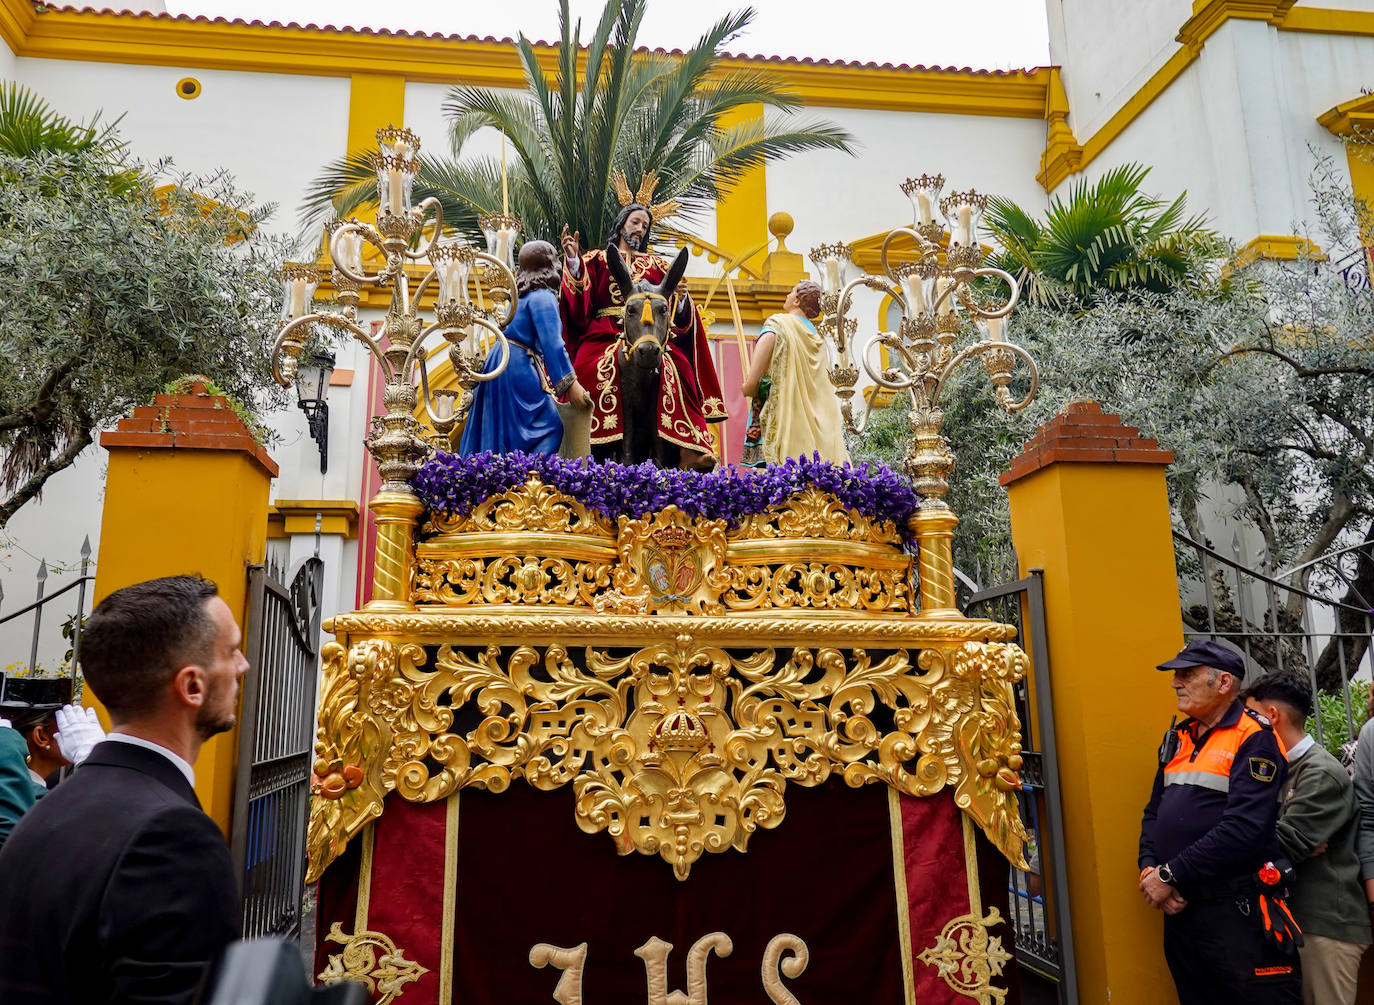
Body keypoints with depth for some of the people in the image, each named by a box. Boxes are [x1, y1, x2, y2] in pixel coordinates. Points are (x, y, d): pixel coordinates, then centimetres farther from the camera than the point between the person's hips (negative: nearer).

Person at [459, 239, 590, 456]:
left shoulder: (522, 294, 15)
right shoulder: (543, 297, -12)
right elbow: (552, 344, -20)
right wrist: (571, 383, -22)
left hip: (499, 363, 9)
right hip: (518, 368, -9)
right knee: (551, 428, -6)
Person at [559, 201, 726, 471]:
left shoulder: (657, 266, 26)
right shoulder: (598, 261, 20)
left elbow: (675, 313, 16)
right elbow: (579, 297, 1)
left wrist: (681, 298, -6)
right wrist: (573, 260, -13)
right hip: (605, 338, -1)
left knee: (667, 367, -31)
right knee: (610, 367, -35)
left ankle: (688, 450, -39)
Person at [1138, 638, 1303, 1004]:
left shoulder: (1254, 739, -10)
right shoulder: (1177, 738, 12)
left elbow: (1243, 827, -22)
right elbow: (1154, 812, 15)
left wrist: (1171, 876, -18)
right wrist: (1149, 869, -3)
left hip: (1236, 912, -7)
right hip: (1178, 907, 7)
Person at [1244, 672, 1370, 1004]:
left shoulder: (1322, 773, -13)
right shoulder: (1281, 770, 13)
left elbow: (1283, 844, -22)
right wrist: (1301, 847, -12)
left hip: (1326, 924, -8)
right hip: (1294, 918, 8)